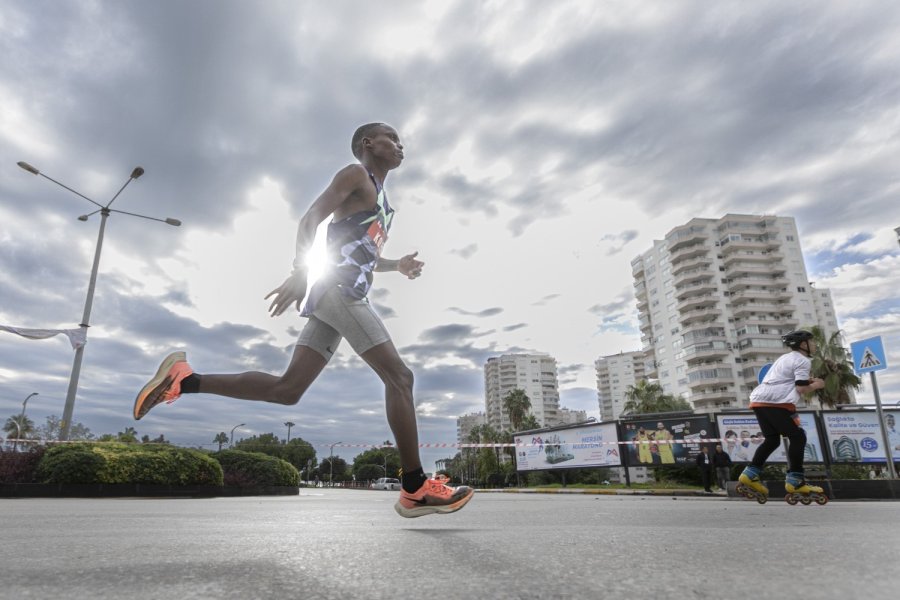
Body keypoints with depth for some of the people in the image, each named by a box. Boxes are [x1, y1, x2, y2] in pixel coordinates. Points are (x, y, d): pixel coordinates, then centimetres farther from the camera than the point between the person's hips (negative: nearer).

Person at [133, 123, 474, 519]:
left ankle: (183, 379, 4)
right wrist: (299, 272, -24)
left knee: (287, 389, 3)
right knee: (399, 377, -13)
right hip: (338, 290, -10)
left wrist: (397, 265, 20)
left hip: (341, 296, 10)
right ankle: (416, 489, -12)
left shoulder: (380, 199, 29)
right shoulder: (356, 175, 2)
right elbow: (310, 218, -11)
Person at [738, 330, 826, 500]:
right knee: (797, 436, 0)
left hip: (759, 400, 9)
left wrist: (805, 380, 25)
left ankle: (750, 474, 4)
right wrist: (816, 385, 10)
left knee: (772, 439, 13)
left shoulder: (785, 358, 29)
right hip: (776, 402, -9)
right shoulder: (803, 360, 0)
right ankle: (795, 480, -3)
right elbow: (801, 389, -8)